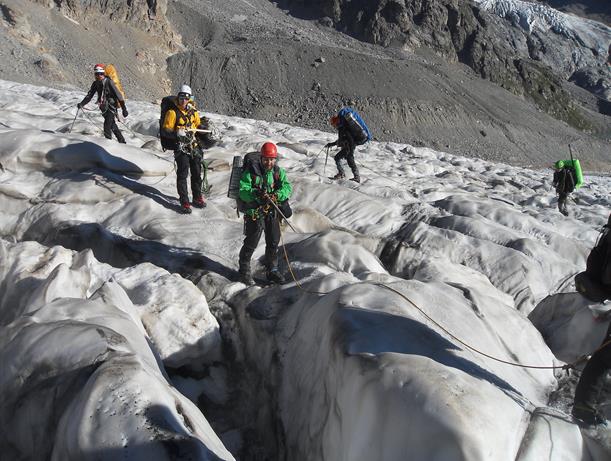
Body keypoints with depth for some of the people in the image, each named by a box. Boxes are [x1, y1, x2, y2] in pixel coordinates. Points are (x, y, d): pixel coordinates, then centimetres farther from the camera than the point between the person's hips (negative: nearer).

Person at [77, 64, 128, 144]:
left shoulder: (109, 82, -15)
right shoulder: (95, 83, 5)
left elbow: (118, 95, -15)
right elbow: (89, 95, 7)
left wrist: (124, 109, -17)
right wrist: (82, 104, -9)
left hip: (111, 106, -7)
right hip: (104, 108, 7)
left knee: (107, 125, -20)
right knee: (112, 125, 15)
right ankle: (122, 142, 26)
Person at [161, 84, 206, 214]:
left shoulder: (193, 112, 7)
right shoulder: (173, 112, -9)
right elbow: (166, 131, -13)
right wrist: (177, 133, -27)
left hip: (194, 145, 6)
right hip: (181, 146, -5)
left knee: (196, 173, 13)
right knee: (182, 174, -6)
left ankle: (197, 198, 28)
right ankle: (184, 202, 0)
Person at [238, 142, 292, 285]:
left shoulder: (279, 172, 2)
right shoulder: (251, 171, -12)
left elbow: (287, 188, -8)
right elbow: (243, 191, -17)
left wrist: (276, 195, -27)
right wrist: (256, 194, -36)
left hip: (273, 211, 5)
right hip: (255, 212, -5)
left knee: (273, 242, 14)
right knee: (251, 243, 3)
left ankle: (272, 270, 31)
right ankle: (244, 271, 21)